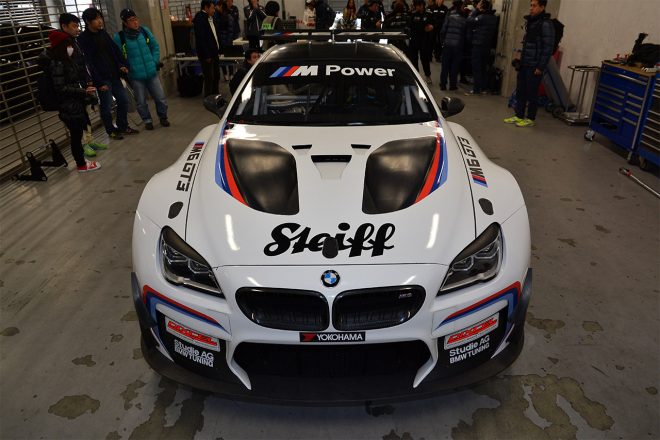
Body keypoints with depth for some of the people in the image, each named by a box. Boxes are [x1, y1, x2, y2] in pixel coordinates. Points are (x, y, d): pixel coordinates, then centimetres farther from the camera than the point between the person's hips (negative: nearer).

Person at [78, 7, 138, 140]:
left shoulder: (103, 33, 10)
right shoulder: (83, 39, -10)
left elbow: (115, 50, 13)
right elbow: (89, 62, -13)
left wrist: (122, 65, -3)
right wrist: (99, 82, -17)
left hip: (114, 75, 7)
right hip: (102, 79, -6)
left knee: (123, 100, 11)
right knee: (107, 106, 1)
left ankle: (123, 126, 27)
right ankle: (111, 131, 17)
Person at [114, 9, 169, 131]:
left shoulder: (144, 31, 1)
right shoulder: (119, 37, -8)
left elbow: (155, 47, 11)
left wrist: (155, 62, 3)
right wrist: (125, 70, -5)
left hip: (152, 72, 2)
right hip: (135, 76, -2)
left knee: (160, 97, 7)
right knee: (141, 101, 8)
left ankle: (163, 117, 30)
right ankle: (147, 121, 28)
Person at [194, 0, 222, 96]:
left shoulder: (211, 19, 11)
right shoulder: (199, 19, -15)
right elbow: (200, 39, -20)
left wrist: (218, 50, 10)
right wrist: (207, 56, -21)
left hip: (214, 53, 8)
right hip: (206, 55, -8)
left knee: (216, 76, 14)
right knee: (209, 78, -2)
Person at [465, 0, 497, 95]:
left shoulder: (482, 17, -18)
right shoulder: (494, 18, 6)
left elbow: (470, 21, -15)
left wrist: (476, 9, -4)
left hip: (478, 45, -8)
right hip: (488, 45, 8)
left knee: (476, 68, -3)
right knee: (483, 67, 16)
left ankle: (477, 89, -4)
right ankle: (483, 88, 19)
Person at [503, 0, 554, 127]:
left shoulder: (546, 24, -13)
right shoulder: (530, 21, 12)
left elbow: (548, 48, -16)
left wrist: (540, 67, -18)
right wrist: (521, 59, 15)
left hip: (534, 66, -8)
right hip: (524, 64, 8)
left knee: (532, 93, -1)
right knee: (520, 91, 10)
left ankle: (531, 119, 9)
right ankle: (519, 116, 19)